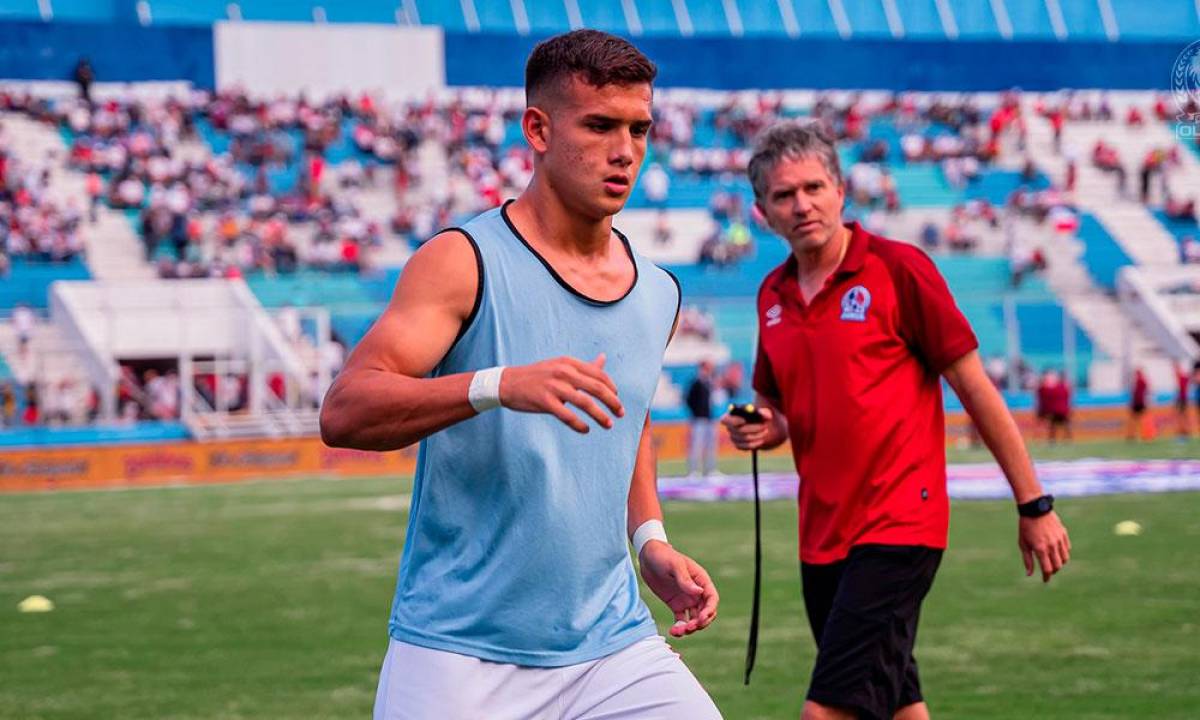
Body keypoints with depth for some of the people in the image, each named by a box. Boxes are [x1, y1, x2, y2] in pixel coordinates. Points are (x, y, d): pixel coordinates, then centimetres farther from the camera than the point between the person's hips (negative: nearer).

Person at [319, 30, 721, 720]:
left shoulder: (659, 295, 9)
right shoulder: (464, 262, -9)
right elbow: (344, 412, -20)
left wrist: (651, 539, 11)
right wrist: (500, 386, -34)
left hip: (613, 646, 5)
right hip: (458, 656, -5)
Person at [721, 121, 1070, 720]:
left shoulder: (899, 268, -8)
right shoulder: (772, 295, 10)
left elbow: (975, 388, -6)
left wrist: (1033, 506, -5)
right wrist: (761, 429, -2)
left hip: (898, 529, -7)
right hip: (821, 533, 7)